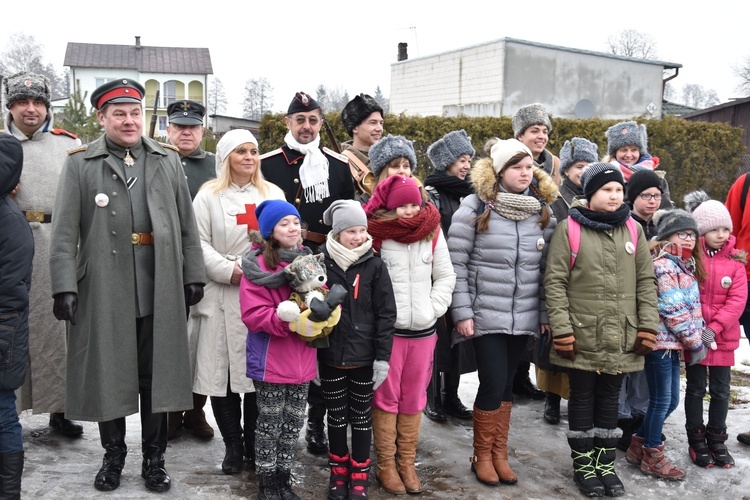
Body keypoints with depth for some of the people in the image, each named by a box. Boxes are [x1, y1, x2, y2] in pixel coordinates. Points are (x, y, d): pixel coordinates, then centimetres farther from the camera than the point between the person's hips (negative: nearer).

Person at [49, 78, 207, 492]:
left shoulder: (168, 161, 10)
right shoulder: (80, 164, 3)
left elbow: (187, 225, 9)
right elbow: (64, 232, -3)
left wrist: (193, 276, 4)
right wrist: (64, 286, -11)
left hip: (159, 290, 2)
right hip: (104, 291, -1)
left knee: (156, 375, 8)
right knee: (108, 375, 9)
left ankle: (154, 458, 23)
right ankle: (113, 455, 27)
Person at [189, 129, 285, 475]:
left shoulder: (273, 194, 13)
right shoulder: (209, 195, 4)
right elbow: (198, 243, -2)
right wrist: (228, 270, -13)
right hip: (222, 296, -1)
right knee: (221, 370, 0)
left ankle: (254, 441, 18)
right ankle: (233, 445, 14)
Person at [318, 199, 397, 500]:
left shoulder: (374, 266, -7)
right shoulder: (320, 263, -5)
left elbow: (386, 314, -5)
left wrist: (382, 357, -8)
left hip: (363, 356, -1)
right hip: (330, 356, 1)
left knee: (361, 417, 12)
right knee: (336, 416, 14)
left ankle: (360, 474, 26)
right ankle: (338, 471, 30)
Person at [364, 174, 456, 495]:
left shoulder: (432, 231, 5)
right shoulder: (376, 234, -8)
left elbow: (445, 276, 9)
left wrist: (434, 308, -1)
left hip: (423, 329, 4)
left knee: (414, 400, 12)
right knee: (386, 398, 4)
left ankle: (407, 463, 24)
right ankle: (386, 465, 17)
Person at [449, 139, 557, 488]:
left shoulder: (543, 211, 6)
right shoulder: (475, 207, -8)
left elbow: (547, 268, 8)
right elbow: (455, 264, -8)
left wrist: (546, 313, 6)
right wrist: (462, 313, -11)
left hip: (524, 317, 4)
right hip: (485, 315, -4)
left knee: (506, 384, 13)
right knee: (493, 384, -4)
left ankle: (499, 454, 27)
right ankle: (482, 456, 17)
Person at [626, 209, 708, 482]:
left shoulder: (684, 265, 15)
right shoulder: (663, 265, -15)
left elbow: (691, 305, 17)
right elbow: (673, 309, -19)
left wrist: (699, 334, 5)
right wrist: (695, 342, -14)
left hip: (673, 343, 9)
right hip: (661, 340, -9)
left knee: (670, 400, 15)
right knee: (661, 399, 1)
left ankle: (638, 446, 28)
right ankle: (653, 457, 15)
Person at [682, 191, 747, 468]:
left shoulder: (735, 261, 0)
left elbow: (737, 300, -6)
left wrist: (714, 328, -16)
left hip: (723, 336, 3)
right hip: (693, 335, -2)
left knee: (721, 390, 12)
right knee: (696, 389, 9)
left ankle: (717, 440, 28)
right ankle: (697, 441, 22)